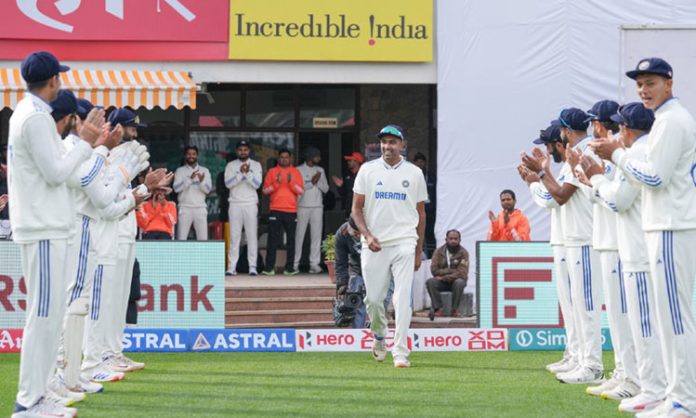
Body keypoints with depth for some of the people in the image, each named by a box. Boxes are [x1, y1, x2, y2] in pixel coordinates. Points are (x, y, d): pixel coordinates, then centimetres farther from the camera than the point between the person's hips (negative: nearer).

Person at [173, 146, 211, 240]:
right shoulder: (180, 171, 6)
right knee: (181, 238, -5)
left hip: (200, 208, 2)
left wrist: (202, 181, -21)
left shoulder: (204, 171, 10)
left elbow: (208, 189, 1)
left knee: (203, 238, -3)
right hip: (185, 208, -1)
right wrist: (190, 179, -20)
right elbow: (176, 188, -7)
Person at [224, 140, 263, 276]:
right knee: (234, 236, -1)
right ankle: (231, 267, -2)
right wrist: (241, 173, -14)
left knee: (252, 236, -3)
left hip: (251, 205, 0)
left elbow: (257, 184, -3)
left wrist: (247, 173, -15)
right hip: (235, 204, 0)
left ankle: (252, 267, -2)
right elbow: (228, 183, -5)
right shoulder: (231, 165, 8)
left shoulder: (256, 165, 7)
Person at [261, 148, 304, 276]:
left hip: (291, 211, 1)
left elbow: (301, 191, 2)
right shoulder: (272, 172, 9)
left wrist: (291, 182, -13)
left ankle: (289, 268, 1)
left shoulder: (296, 172, 10)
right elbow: (265, 190, 3)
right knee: (273, 240, -5)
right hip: (276, 210, -1)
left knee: (291, 240, -1)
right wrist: (276, 183, -12)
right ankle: (269, 268, -5)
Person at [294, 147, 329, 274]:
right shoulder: (299, 170, 2)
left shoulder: (320, 170, 15)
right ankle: (295, 263, 2)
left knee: (316, 235, -3)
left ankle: (314, 263, -3)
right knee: (299, 235, -2)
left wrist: (318, 181, -6)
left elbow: (326, 188, 10)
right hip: (302, 206, -3)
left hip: (317, 207, 4)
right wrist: (311, 183, -10)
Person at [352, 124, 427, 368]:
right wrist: (367, 235, -11)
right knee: (373, 298, 3)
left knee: (403, 298, -11)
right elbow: (357, 208, 6)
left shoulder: (414, 173, 8)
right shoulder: (368, 170, 7)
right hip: (374, 245, 1)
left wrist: (418, 252, 8)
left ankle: (400, 353, -12)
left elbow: (421, 214, 12)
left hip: (404, 243, -1)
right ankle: (379, 335, 32)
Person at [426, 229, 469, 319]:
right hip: (442, 284, 2)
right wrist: (452, 271, -16)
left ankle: (454, 309, -25)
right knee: (430, 282, -28)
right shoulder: (439, 252, 0)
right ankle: (437, 309, -29)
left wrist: (444, 277, -21)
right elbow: (434, 270, -10)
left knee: (460, 282, -36)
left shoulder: (463, 253, -7)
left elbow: (462, 273, -17)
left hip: (455, 282, -2)